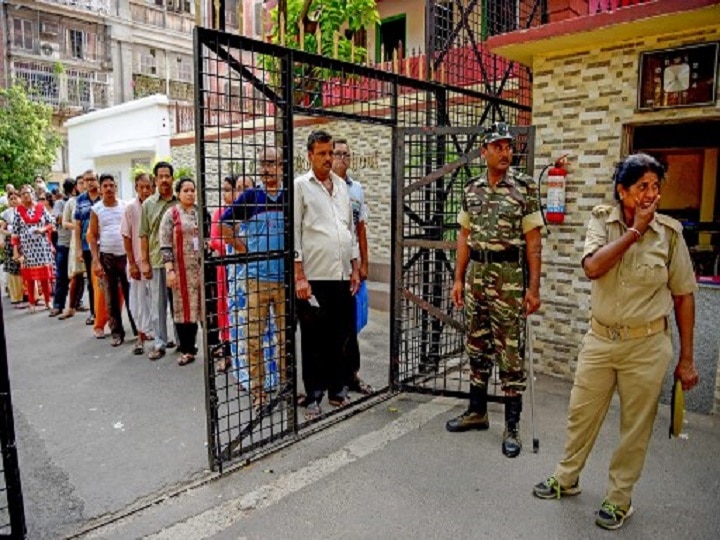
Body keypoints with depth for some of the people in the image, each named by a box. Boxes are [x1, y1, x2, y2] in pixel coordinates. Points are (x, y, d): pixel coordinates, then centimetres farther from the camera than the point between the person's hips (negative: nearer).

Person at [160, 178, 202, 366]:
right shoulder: (171, 215, 0)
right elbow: (165, 245, -5)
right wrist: (170, 270, -12)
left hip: (202, 267, 2)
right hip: (183, 269, -2)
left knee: (204, 305, 5)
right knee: (184, 306, 4)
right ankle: (187, 349, 14)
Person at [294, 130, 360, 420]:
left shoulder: (342, 186, 15)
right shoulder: (300, 186, -2)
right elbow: (293, 233, -7)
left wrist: (355, 268, 13)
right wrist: (299, 276, -13)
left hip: (342, 276, 5)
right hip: (314, 277, -5)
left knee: (341, 336, 12)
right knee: (314, 340, 5)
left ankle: (337, 389, 27)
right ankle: (313, 397, 17)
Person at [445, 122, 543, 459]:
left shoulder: (524, 187, -4)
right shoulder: (472, 189, 9)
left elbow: (533, 241, -6)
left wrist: (533, 288, -10)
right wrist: (459, 280, 9)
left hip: (510, 277, -5)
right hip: (476, 274, 5)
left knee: (510, 352, 1)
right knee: (476, 347, 14)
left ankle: (512, 427, 14)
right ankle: (477, 412, 30)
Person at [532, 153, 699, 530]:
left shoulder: (669, 232, -6)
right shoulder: (602, 220, -3)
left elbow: (684, 297, -2)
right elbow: (592, 268, -21)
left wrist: (686, 359, -1)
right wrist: (635, 230, -20)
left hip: (646, 346, -1)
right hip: (600, 339, 2)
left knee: (636, 427, 11)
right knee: (581, 414, 14)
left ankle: (619, 497, 31)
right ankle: (566, 478, 36)